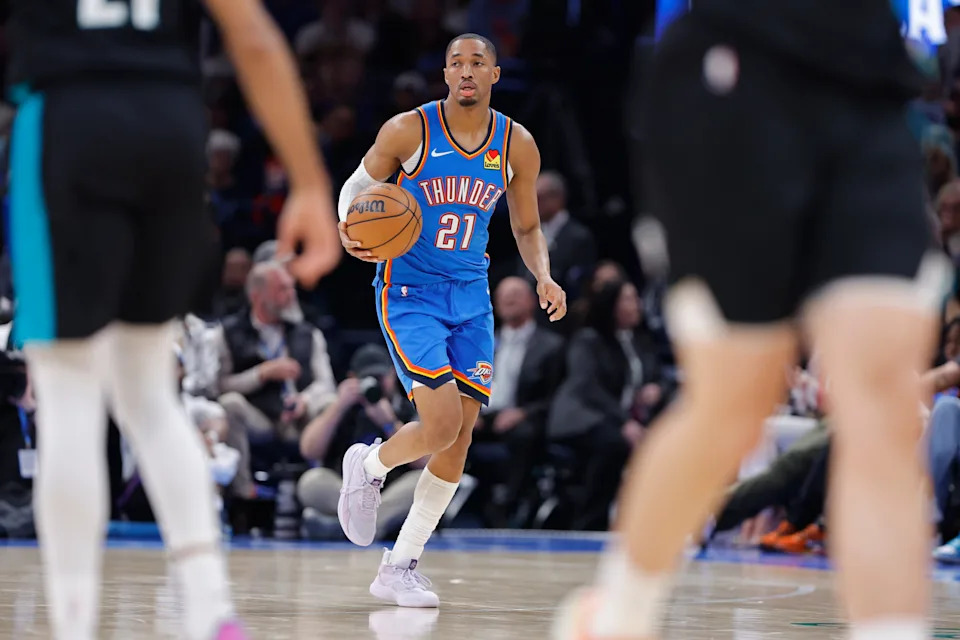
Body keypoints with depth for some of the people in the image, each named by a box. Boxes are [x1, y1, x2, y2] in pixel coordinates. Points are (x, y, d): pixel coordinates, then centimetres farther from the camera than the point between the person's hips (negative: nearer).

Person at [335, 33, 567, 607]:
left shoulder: (517, 146, 2)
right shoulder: (408, 130, -9)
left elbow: (527, 229, 13)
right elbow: (357, 186, 4)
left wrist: (544, 277, -6)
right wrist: (350, 230, -18)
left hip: (471, 299, 5)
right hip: (409, 294, -5)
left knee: (460, 437, 0)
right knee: (441, 424, -19)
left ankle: (400, 567, 11)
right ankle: (369, 466, 15)